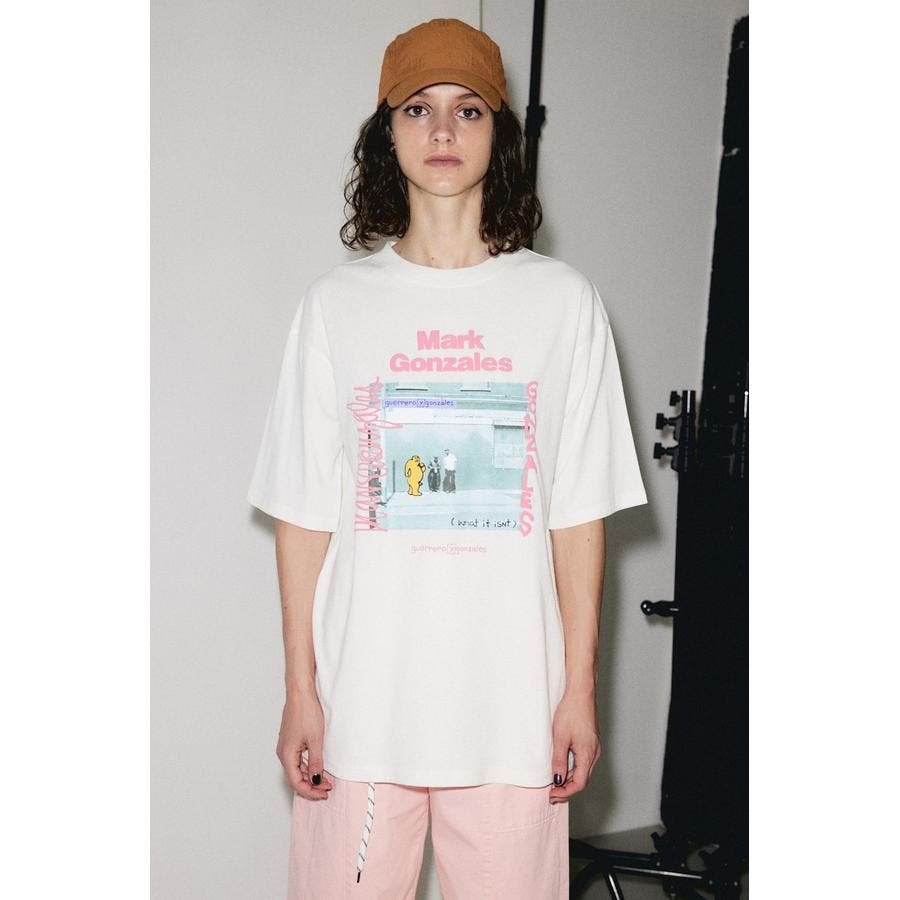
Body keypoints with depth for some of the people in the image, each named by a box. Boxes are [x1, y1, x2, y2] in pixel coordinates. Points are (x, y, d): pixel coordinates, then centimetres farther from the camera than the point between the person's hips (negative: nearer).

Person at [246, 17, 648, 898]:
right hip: (362, 694, 0)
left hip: (513, 698, 0)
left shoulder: (563, 300, 2)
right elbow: (305, 512, 2)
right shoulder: (336, 303, 2)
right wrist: (300, 687, 0)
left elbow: (578, 513, 2)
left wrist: (580, 686, 1)